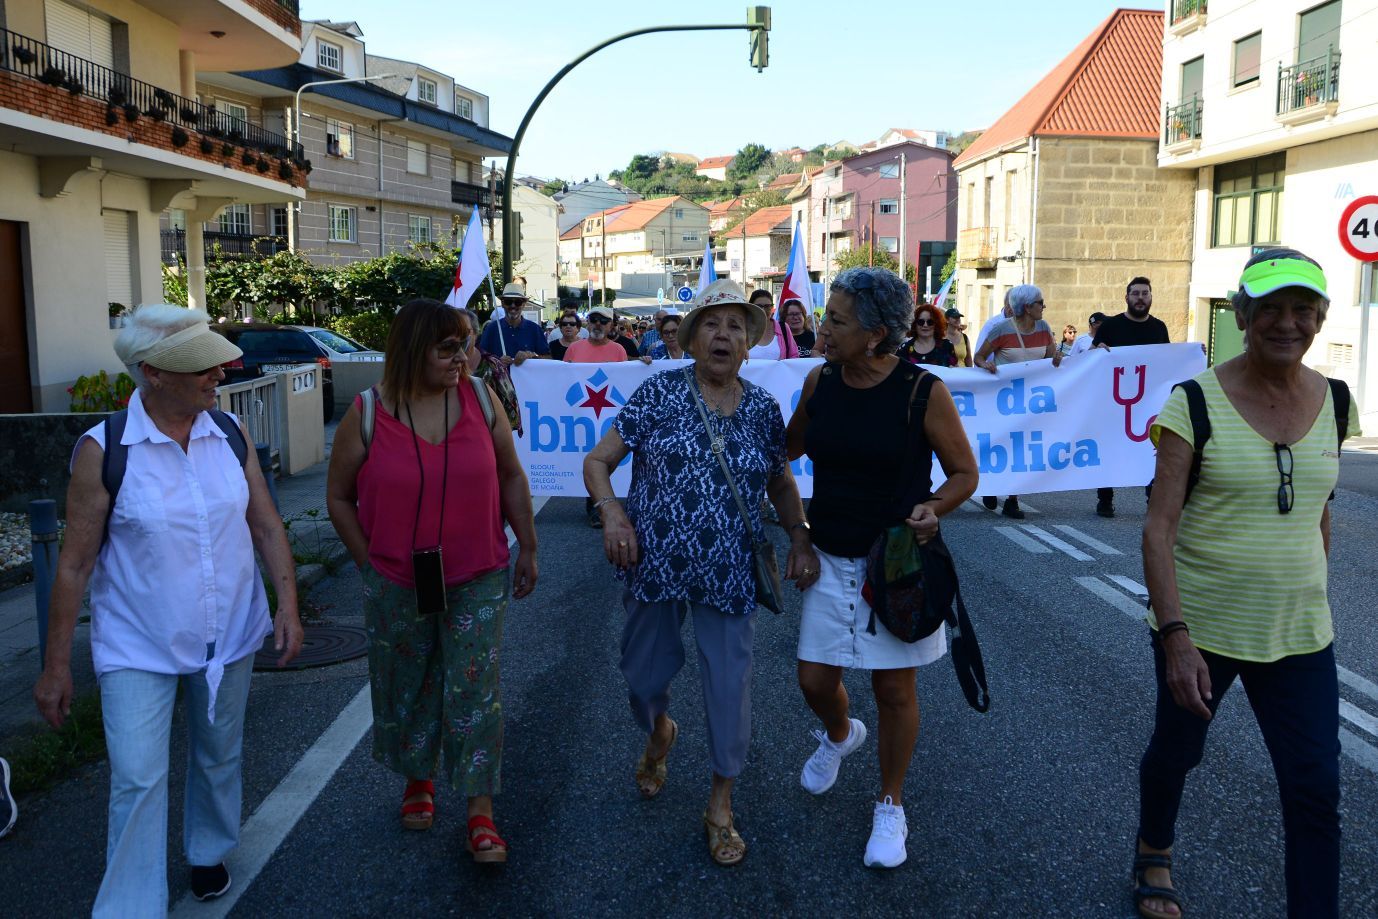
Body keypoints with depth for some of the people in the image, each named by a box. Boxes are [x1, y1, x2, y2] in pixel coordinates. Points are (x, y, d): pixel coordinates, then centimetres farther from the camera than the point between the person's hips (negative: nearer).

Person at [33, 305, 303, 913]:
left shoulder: (230, 434, -4)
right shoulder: (103, 450, -15)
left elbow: (267, 526, 2)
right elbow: (75, 563, -11)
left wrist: (287, 604, -7)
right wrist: (56, 666, -8)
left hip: (230, 636, 4)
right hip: (139, 650, -4)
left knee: (219, 758, 20)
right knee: (138, 783, -4)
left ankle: (209, 852, 45)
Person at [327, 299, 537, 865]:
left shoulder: (480, 399, -5)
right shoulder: (366, 415, -7)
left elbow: (511, 478, 4)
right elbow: (339, 497, 3)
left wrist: (527, 549, 6)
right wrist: (369, 563, 2)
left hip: (477, 579, 0)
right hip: (396, 585, 0)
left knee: (474, 690, 1)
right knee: (407, 687, 16)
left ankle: (481, 812, 13)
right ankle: (418, 780, 41)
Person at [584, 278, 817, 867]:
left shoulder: (763, 408, 2)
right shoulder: (659, 393, -4)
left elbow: (781, 484, 14)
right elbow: (597, 462, -2)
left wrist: (801, 539, -1)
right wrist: (612, 511, -20)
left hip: (730, 573, 1)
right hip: (655, 564, 0)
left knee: (730, 687, 4)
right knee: (644, 674, 13)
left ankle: (721, 807, 26)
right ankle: (659, 733, 51)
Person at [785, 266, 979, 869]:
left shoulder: (922, 391, -15)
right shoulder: (819, 382, -2)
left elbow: (964, 472, -7)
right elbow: (789, 446, 16)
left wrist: (932, 508, -24)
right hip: (830, 558, 4)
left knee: (894, 688, 6)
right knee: (815, 679, 7)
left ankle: (890, 805, 30)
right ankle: (841, 734, 45)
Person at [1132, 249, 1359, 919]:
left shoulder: (1333, 403, 0)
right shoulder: (1197, 402, -14)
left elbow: (1318, 510, 13)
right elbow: (1158, 526, -17)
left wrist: (1313, 600, 17)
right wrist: (1175, 636, -23)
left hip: (1299, 633, 3)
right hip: (1199, 624, -3)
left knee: (1317, 791, 0)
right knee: (1177, 750, 18)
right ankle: (1153, 853, 48)